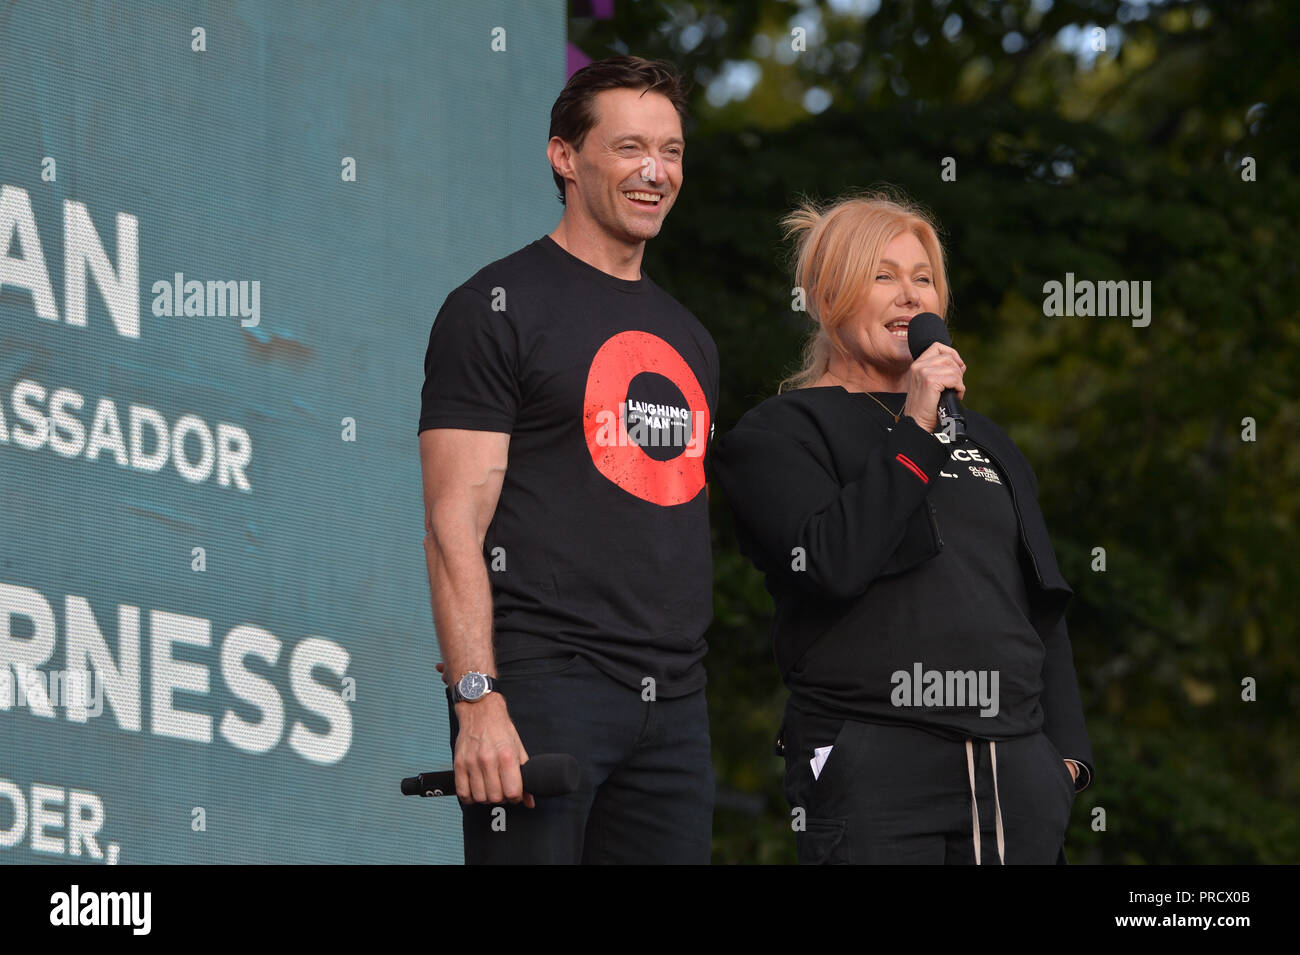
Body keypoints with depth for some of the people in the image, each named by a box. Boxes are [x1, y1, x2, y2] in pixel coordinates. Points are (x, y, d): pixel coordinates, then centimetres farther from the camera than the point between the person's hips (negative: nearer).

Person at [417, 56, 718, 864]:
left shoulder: (688, 336, 20)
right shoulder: (499, 307, -3)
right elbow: (455, 522, -10)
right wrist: (477, 701, -20)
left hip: (673, 704, 7)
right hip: (542, 684, -7)